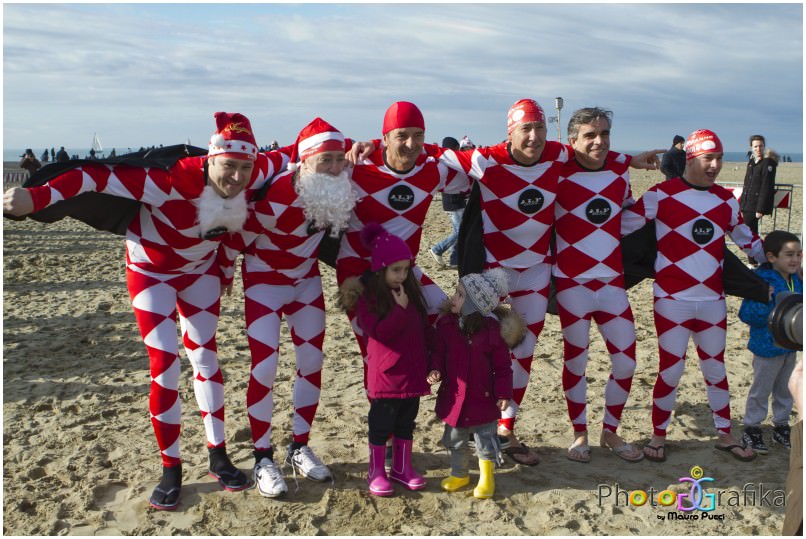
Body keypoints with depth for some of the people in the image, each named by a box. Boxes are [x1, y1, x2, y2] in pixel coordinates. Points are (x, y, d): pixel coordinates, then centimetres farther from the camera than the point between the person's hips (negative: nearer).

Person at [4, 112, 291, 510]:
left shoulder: (252, 176, -24)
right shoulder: (175, 182, -39)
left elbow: (288, 155, -7)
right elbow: (100, 177, -41)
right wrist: (36, 198, -50)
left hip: (200, 268, 5)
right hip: (152, 270, -4)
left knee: (205, 356, 9)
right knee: (164, 367, -9)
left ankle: (218, 457, 20)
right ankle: (170, 469, 6)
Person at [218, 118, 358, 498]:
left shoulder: (341, 187, -16)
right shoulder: (275, 195, -32)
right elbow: (237, 239, -18)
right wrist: (221, 279, -4)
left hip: (306, 279, 6)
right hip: (265, 281, -5)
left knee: (312, 362, 6)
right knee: (264, 368, -9)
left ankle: (300, 448, 21)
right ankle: (263, 458, 8)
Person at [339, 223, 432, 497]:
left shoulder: (411, 292, 7)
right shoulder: (368, 297, -12)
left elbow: (424, 327, 15)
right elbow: (378, 332, -22)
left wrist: (432, 358, 13)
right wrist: (400, 308, -26)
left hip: (413, 372, 6)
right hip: (386, 374, -6)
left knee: (406, 422, 15)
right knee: (382, 422, 6)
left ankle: (402, 467, 29)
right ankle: (376, 471, 19)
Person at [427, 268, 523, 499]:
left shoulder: (493, 330, -16)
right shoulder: (447, 324, -7)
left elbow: (502, 366, -9)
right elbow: (438, 352, 3)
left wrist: (504, 393, -10)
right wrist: (435, 370, -15)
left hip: (483, 399, -3)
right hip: (453, 396, 4)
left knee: (485, 441, 13)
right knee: (455, 440, 20)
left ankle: (486, 479, 33)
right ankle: (459, 474, 42)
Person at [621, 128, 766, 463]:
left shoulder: (726, 200, 8)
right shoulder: (662, 194, -8)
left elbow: (745, 237, 21)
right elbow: (622, 224, -7)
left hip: (713, 300, 5)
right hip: (672, 300, -5)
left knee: (716, 369, 14)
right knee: (671, 370, -1)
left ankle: (725, 436, 30)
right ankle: (658, 436, 17)